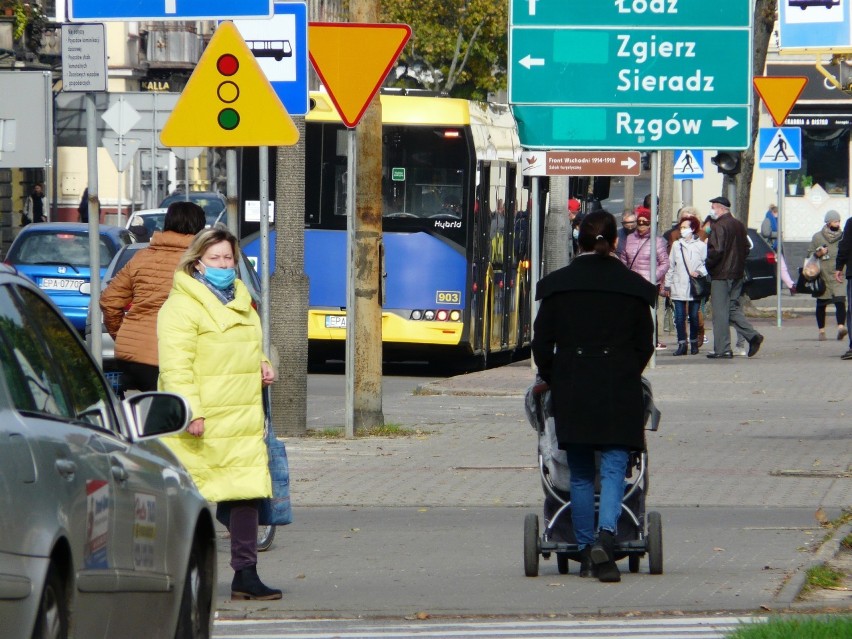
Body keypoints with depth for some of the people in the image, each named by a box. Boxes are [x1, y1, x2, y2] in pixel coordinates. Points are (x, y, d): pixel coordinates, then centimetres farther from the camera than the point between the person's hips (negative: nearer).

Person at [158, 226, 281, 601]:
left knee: (248, 492, 0)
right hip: (200, 425, -7)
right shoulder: (182, 306, -8)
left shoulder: (239, 301, 20)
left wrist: (262, 367, 12)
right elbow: (175, 363, -16)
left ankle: (245, 574, 3)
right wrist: (192, 411, -23)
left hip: (242, 421, 7)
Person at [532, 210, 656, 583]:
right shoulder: (634, 287, 1)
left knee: (581, 475, 11)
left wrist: (551, 379, 19)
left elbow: (542, 345, 2)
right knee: (614, 468, -2)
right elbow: (645, 345, 6)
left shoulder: (557, 285, 0)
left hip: (571, 393, 1)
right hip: (619, 392, -1)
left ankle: (586, 552, 14)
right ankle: (605, 538, -25)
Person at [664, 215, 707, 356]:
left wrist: (699, 272, -17)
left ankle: (694, 343, 16)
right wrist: (668, 285, 10)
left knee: (694, 316, 3)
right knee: (679, 317, -3)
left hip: (695, 287, -2)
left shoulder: (701, 246, 2)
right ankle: (682, 344, 3)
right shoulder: (676, 245, 11)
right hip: (678, 287, 2)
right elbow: (671, 266, 12)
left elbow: (706, 264, 3)